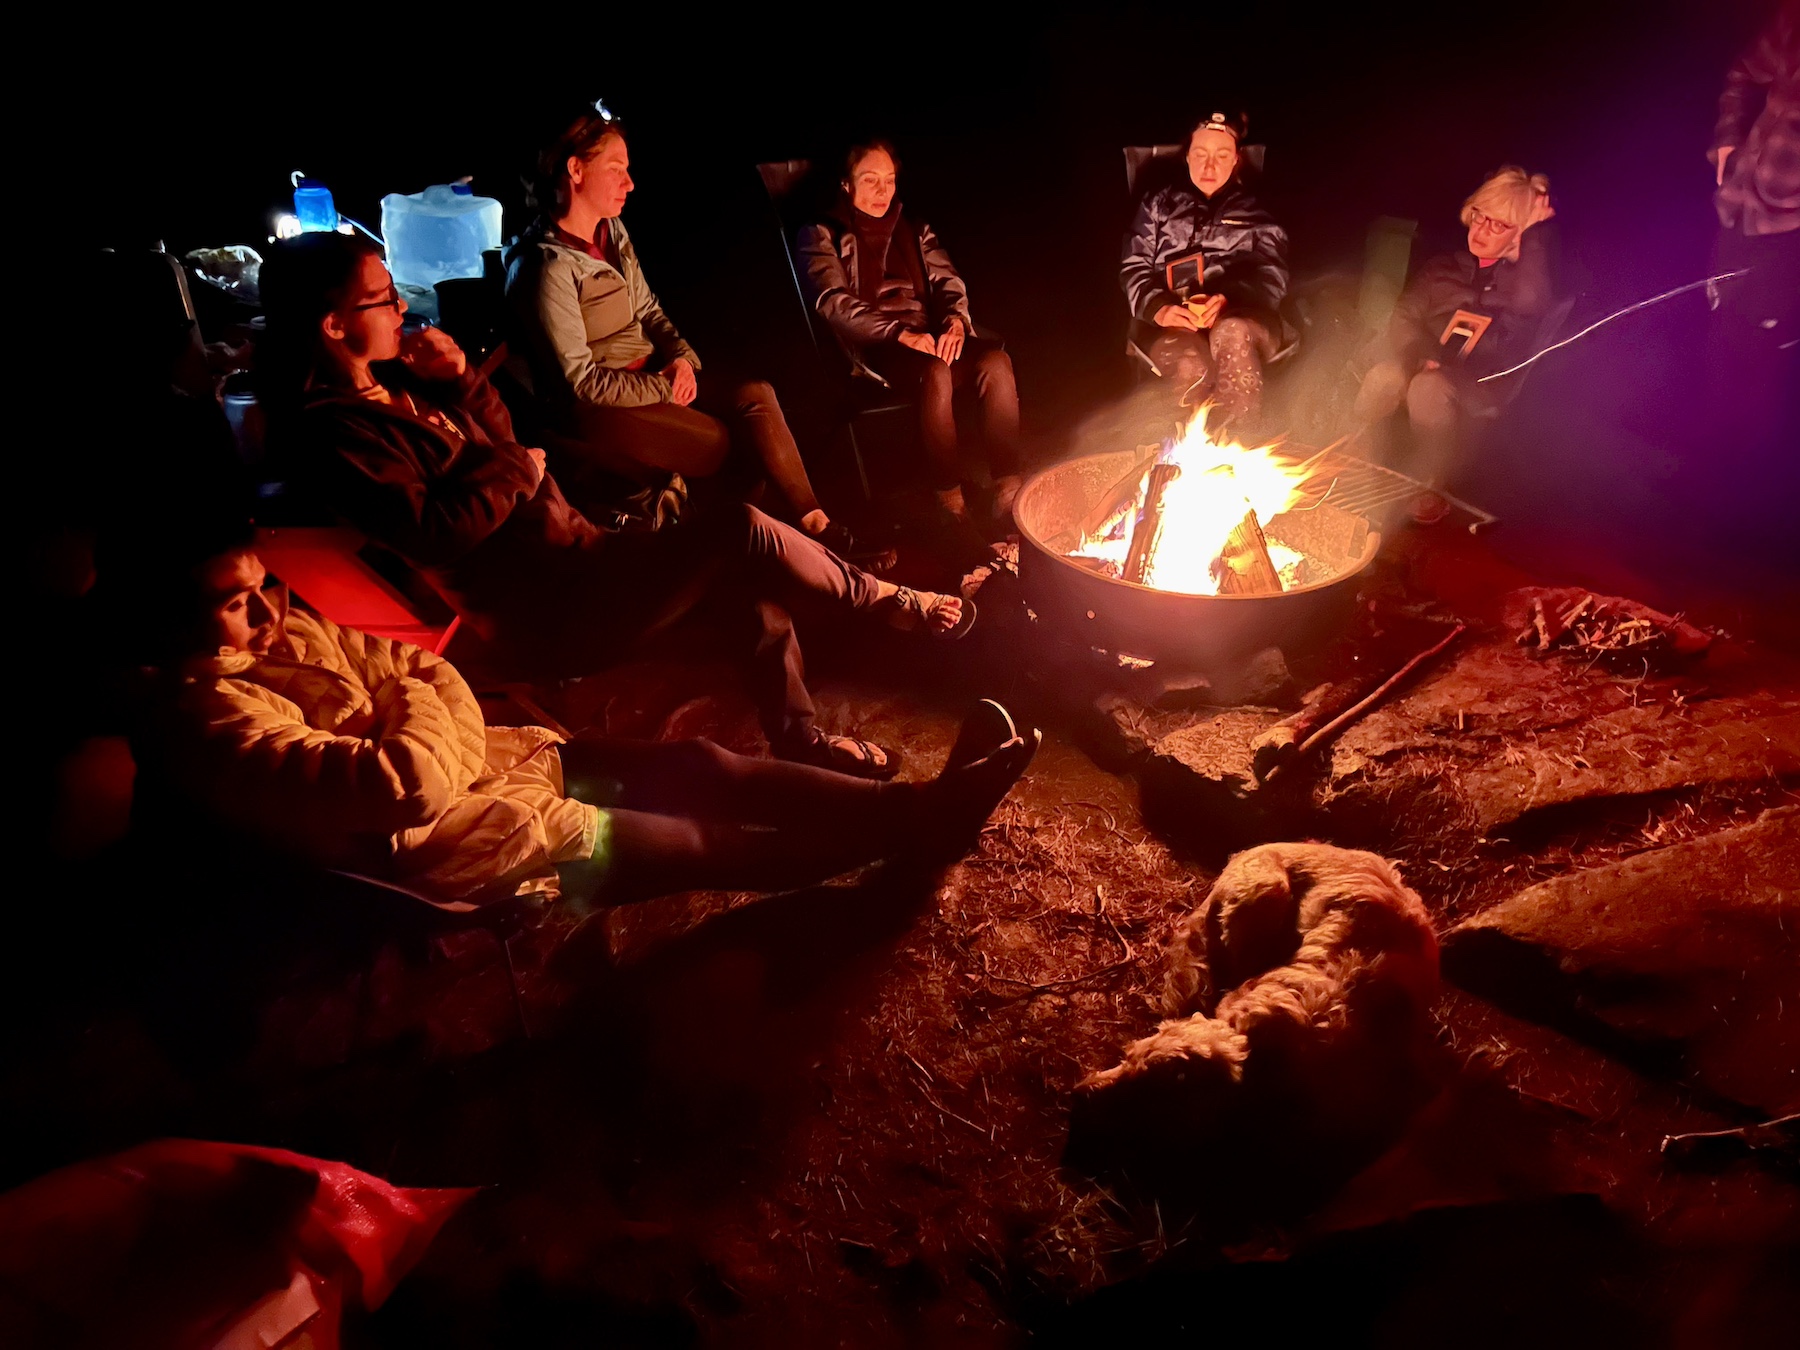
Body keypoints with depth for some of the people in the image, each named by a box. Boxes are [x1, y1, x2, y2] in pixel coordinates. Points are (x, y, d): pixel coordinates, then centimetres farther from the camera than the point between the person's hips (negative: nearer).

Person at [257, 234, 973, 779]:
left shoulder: (393, 383, 13)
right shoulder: (327, 429, -15)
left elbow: (498, 437, 20)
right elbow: (430, 533, -25)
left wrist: (461, 375, 1)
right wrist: (515, 466, -11)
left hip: (572, 555, 10)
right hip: (546, 616, -10)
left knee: (747, 575, 3)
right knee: (743, 530, -18)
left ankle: (799, 738, 11)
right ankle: (893, 604, 5)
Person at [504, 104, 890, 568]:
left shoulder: (612, 232, 7)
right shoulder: (547, 266, -19)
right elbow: (581, 381, -19)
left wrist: (680, 357, -4)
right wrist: (666, 389, -14)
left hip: (649, 377, 8)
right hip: (591, 408, -8)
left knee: (756, 395, -13)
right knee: (723, 443, -22)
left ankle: (817, 525, -14)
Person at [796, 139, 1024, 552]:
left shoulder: (913, 230, 25)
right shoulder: (822, 235, 8)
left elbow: (947, 282, 17)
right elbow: (834, 302, -7)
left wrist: (956, 321, -9)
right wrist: (901, 334, -20)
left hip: (931, 336, 5)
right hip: (874, 347, -5)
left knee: (996, 360, -28)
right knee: (935, 374, -38)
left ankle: (1008, 489, -30)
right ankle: (950, 499, -32)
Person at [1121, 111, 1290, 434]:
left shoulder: (1255, 211, 20)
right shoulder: (1160, 203, 20)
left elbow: (1271, 276, 7)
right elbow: (1134, 268, 12)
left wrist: (1228, 300, -16)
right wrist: (1159, 309, -11)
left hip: (1243, 321, 0)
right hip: (1178, 324, 0)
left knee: (1230, 333, -40)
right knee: (1192, 368, -39)